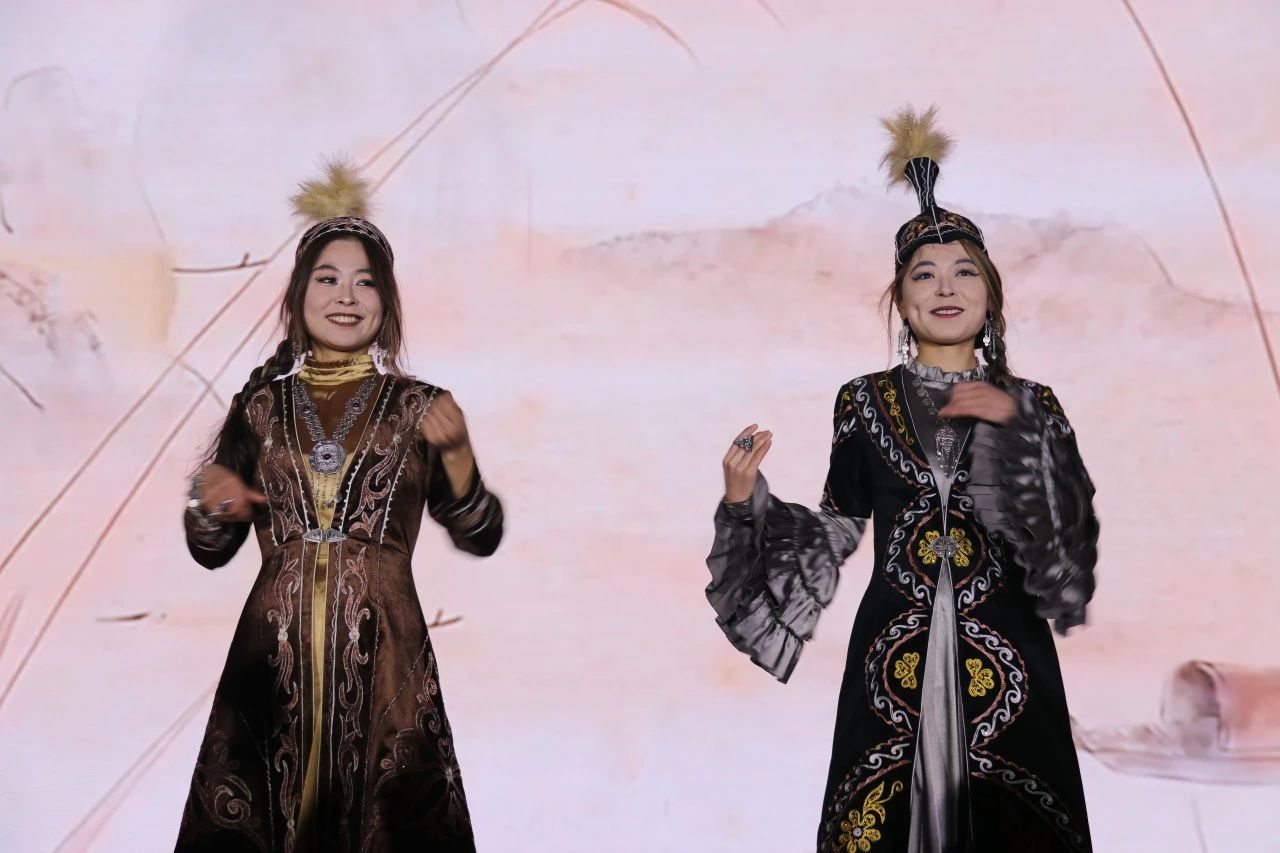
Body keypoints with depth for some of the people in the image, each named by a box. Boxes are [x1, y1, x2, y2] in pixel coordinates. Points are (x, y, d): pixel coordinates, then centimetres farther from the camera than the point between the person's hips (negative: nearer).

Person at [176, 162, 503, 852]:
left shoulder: (417, 407, 3)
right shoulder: (262, 403, 7)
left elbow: (480, 537, 1)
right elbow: (209, 550, 9)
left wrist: (455, 453, -14)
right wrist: (212, 508, -12)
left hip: (382, 657, -1)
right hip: (273, 657, 2)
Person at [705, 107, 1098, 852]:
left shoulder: (1030, 405, 5)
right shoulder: (864, 402, 4)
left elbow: (1073, 536, -6)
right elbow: (837, 530, 5)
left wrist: (1018, 427, -14)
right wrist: (747, 500, -9)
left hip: (1004, 656, 1)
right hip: (894, 656, 0)